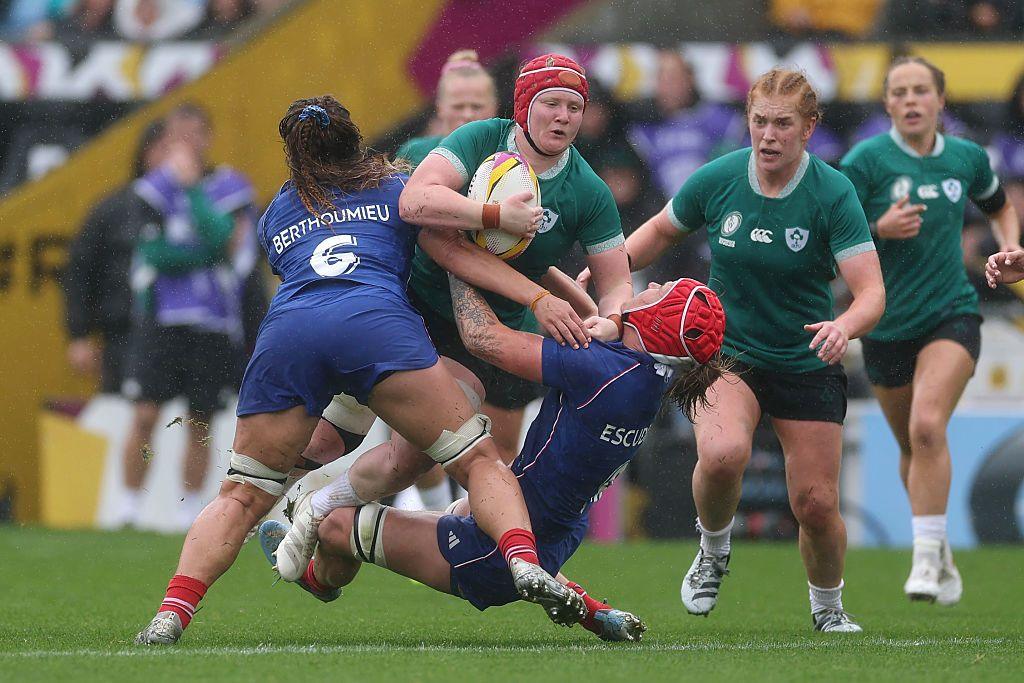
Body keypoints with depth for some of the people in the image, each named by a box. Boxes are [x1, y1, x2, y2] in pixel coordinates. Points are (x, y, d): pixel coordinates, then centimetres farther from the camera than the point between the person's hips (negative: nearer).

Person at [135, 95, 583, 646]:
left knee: (241, 496, 12)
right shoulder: (395, 186, 30)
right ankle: (525, 565, -27)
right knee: (480, 461, -1)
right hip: (376, 322, -2)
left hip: (285, 332, 2)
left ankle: (171, 615, -6)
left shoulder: (274, 215, 36)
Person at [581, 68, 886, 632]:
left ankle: (828, 607, 29)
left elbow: (871, 292, -22)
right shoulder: (717, 179, -10)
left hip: (807, 363, 0)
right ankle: (713, 553, 1)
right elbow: (661, 231, 11)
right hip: (726, 352, 0)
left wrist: (844, 326, -43)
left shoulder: (833, 194, -16)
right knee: (722, 453, -30)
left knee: (816, 504, -3)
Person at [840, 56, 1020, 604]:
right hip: (887, 326, 0)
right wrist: (878, 230, -24)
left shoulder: (967, 158, 2)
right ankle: (939, 554, 35)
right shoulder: (866, 160, -9)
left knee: (928, 425, -23)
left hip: (951, 315, 0)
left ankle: (926, 557, -20)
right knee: (912, 447, 12)